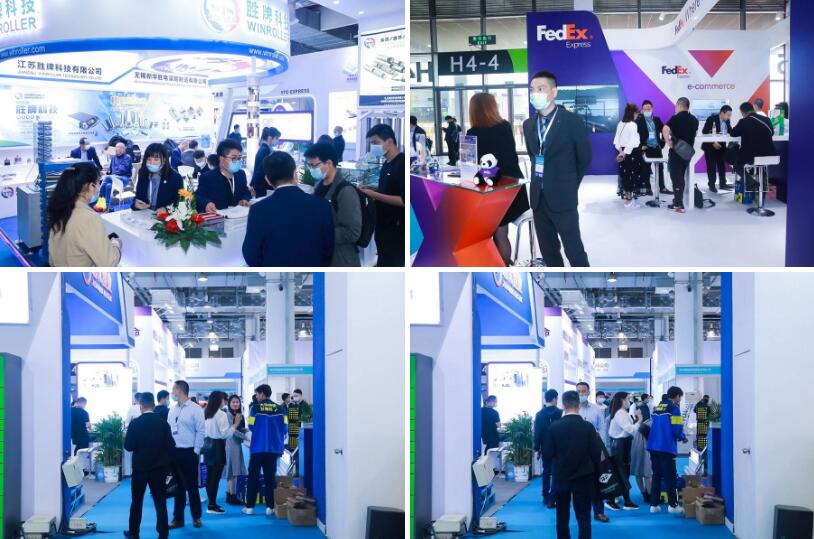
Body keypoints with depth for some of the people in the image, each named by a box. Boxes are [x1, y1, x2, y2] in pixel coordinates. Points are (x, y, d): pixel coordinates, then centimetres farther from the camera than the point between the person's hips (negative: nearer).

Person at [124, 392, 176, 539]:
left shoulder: (135, 423, -10)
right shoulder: (163, 423, -7)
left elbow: (128, 446, -6)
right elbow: (171, 446, -5)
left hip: (140, 467, 0)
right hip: (159, 468, 0)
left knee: (137, 501, 14)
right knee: (160, 502, 4)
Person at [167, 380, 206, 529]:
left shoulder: (195, 409, -8)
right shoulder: (173, 410, 10)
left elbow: (201, 431, -9)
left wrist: (196, 450, -11)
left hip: (188, 453, -5)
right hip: (174, 452, 5)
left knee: (192, 486, 2)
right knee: (178, 486, 10)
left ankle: (196, 517, 14)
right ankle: (178, 518, 14)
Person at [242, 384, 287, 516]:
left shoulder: (255, 408, -7)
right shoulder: (279, 409, -1)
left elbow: (251, 426, -7)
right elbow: (284, 427, -3)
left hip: (258, 447, -2)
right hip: (273, 447, 2)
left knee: (253, 477, 6)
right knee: (270, 477, 8)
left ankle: (249, 506, 6)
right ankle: (270, 507, 5)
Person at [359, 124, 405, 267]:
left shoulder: (402, 164, -18)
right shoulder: (387, 164, 11)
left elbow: (404, 200, -24)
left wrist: (375, 195, -21)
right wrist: (372, 189, 7)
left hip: (396, 230, -10)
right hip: (384, 227, 10)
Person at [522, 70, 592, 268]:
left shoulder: (572, 121, -9)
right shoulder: (528, 124, 7)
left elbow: (584, 158, -1)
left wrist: (569, 185, 7)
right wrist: (541, 182, 13)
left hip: (562, 198, -5)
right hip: (538, 198, 5)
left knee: (573, 250, -3)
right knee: (548, 250, 12)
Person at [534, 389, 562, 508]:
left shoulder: (539, 414, -2)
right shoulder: (560, 413, -11)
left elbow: (537, 433, 0)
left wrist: (537, 448, 7)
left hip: (545, 448, 4)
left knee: (546, 472, 17)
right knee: (555, 474, -1)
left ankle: (546, 498, 20)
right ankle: (552, 500, -7)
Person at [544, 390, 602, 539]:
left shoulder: (554, 427, -9)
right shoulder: (588, 427, -11)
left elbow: (547, 453, -6)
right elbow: (596, 452, -8)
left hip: (561, 477, 1)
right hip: (583, 477, -1)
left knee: (562, 516, 14)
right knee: (583, 517, 1)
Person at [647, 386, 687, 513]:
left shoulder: (657, 408, 13)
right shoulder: (674, 408, -8)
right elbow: (677, 429, -14)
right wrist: (683, 437, 6)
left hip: (654, 446, 6)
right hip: (667, 448, -6)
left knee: (656, 476, 12)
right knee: (670, 477, 3)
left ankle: (654, 504, 11)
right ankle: (672, 505, 8)